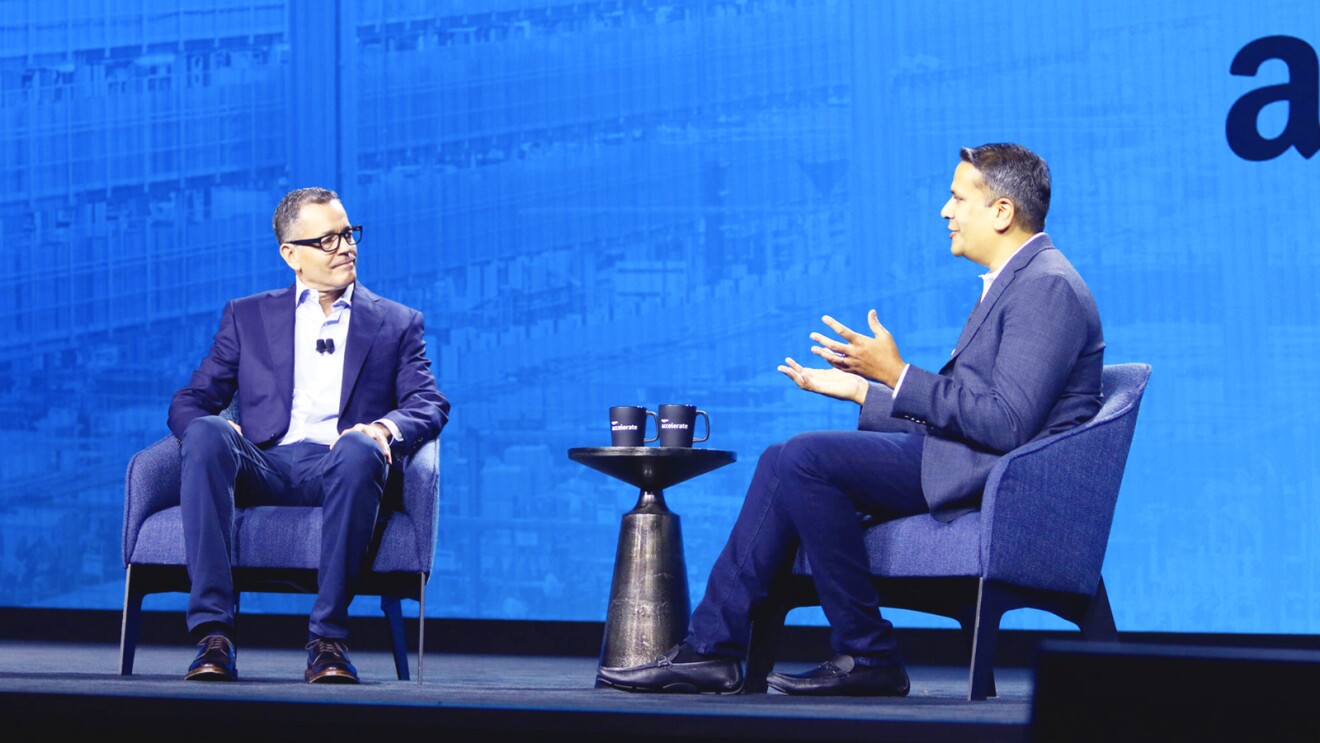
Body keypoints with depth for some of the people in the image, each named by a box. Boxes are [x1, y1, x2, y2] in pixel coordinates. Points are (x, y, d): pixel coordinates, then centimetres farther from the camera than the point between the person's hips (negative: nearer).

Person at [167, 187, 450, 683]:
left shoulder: (396, 323, 22)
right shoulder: (247, 317, 23)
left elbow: (430, 405, 8)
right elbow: (189, 402, 17)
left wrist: (384, 428, -16)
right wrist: (214, 432, -9)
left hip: (336, 470, -1)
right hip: (264, 467, 1)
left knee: (359, 448, -37)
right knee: (206, 433, -33)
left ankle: (328, 639, -35)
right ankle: (213, 634, -38)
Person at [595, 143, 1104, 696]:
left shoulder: (1048, 286, -14)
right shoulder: (1014, 281, 20)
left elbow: (1008, 424, -23)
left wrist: (899, 376, -20)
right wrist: (862, 390, 15)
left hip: (997, 478, -11)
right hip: (964, 463, 11)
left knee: (806, 457, -20)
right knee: (786, 462, 5)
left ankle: (867, 656, -12)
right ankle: (711, 650, 1)